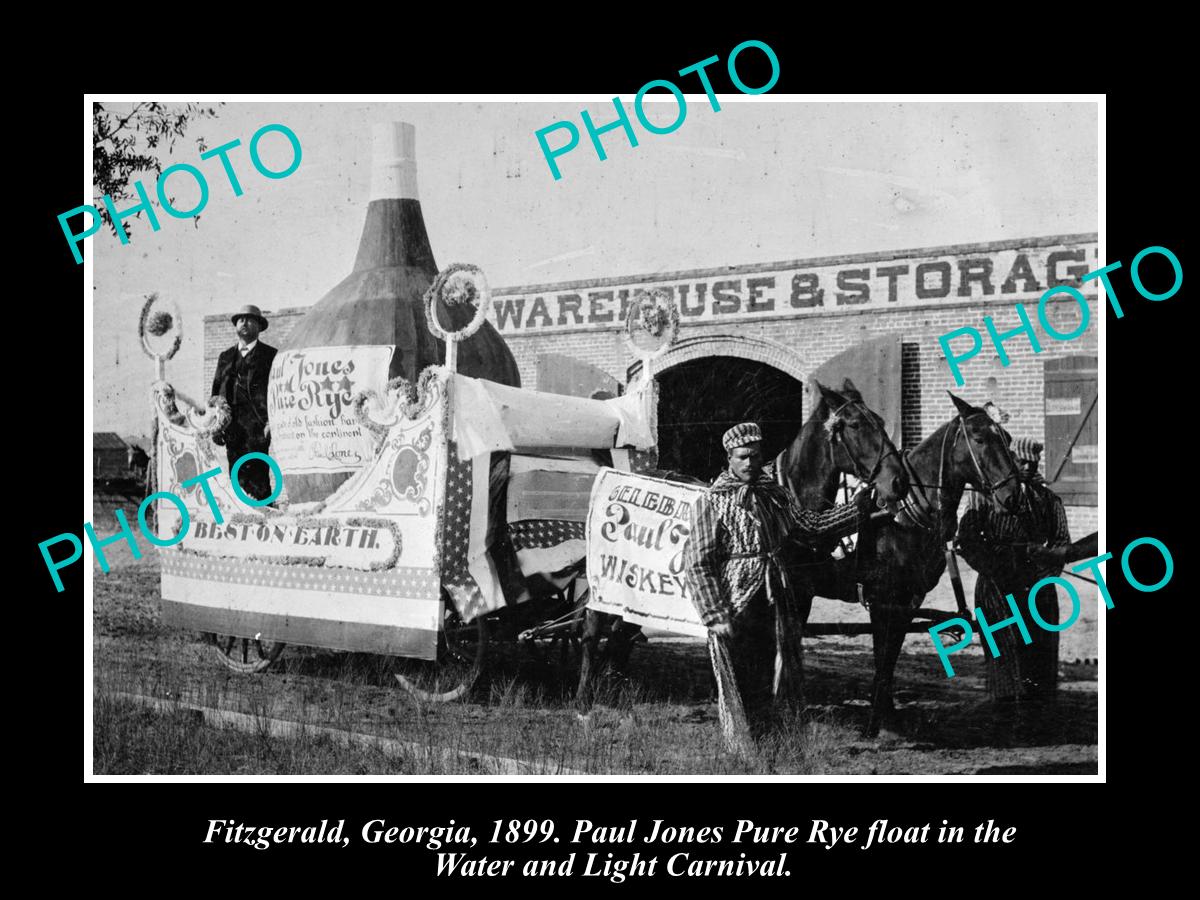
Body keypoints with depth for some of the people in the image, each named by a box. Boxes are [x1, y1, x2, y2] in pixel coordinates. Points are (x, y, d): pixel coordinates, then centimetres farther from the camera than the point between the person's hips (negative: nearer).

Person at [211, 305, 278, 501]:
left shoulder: (270, 355, 7)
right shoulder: (225, 357, 21)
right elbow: (216, 389, 20)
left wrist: (272, 423, -10)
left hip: (259, 428, -4)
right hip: (232, 430, 4)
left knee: (258, 483, -10)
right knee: (236, 477, 1)